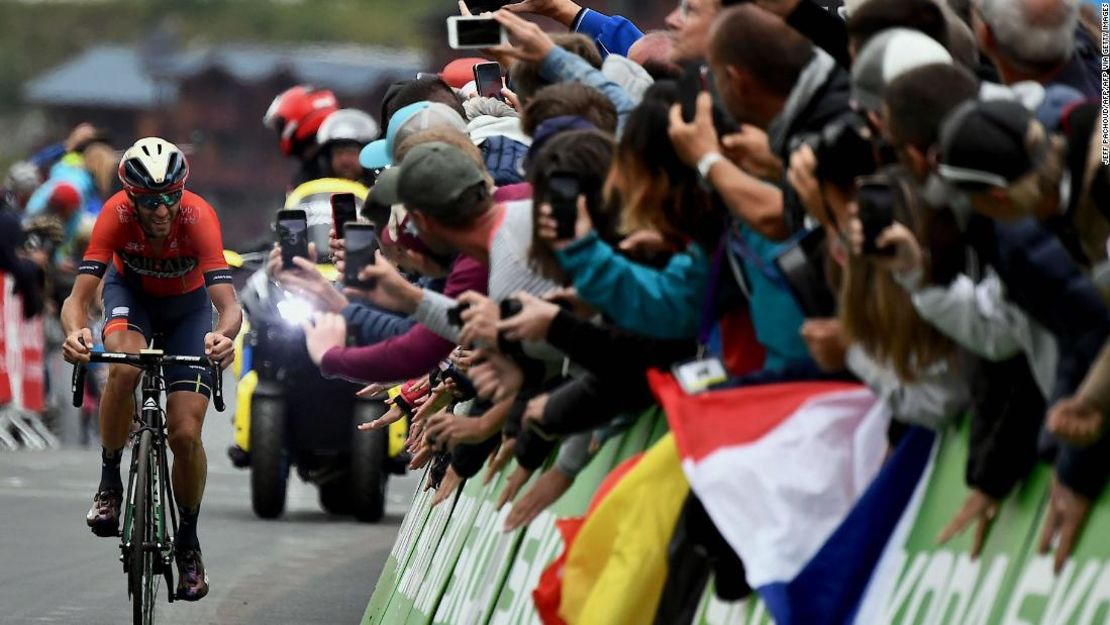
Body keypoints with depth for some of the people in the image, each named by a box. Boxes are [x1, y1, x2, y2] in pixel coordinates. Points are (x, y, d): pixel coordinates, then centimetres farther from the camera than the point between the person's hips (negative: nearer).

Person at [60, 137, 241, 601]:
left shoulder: (199, 217, -35)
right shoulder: (116, 214, -33)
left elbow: (229, 305, -42)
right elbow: (79, 296, -37)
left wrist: (224, 335, -66)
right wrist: (75, 332, -60)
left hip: (187, 305, 0)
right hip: (131, 290, 0)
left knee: (186, 434, -10)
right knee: (124, 369, -35)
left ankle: (188, 541, 15)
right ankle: (109, 481, -12)